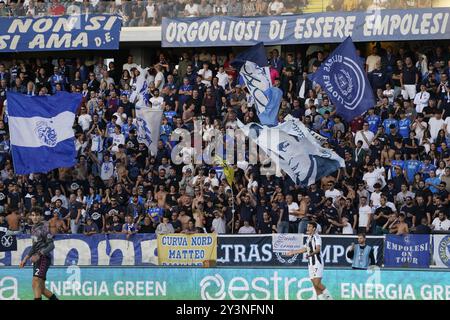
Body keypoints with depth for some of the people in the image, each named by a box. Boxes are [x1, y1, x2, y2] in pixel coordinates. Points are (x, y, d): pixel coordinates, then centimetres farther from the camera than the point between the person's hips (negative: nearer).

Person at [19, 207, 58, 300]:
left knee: (35, 283, -23)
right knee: (41, 288, 10)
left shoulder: (44, 227, -10)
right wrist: (25, 259, 25)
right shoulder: (34, 228, 15)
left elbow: (51, 245, -15)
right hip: (37, 259, 9)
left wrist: (39, 254, -26)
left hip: (44, 258, -9)